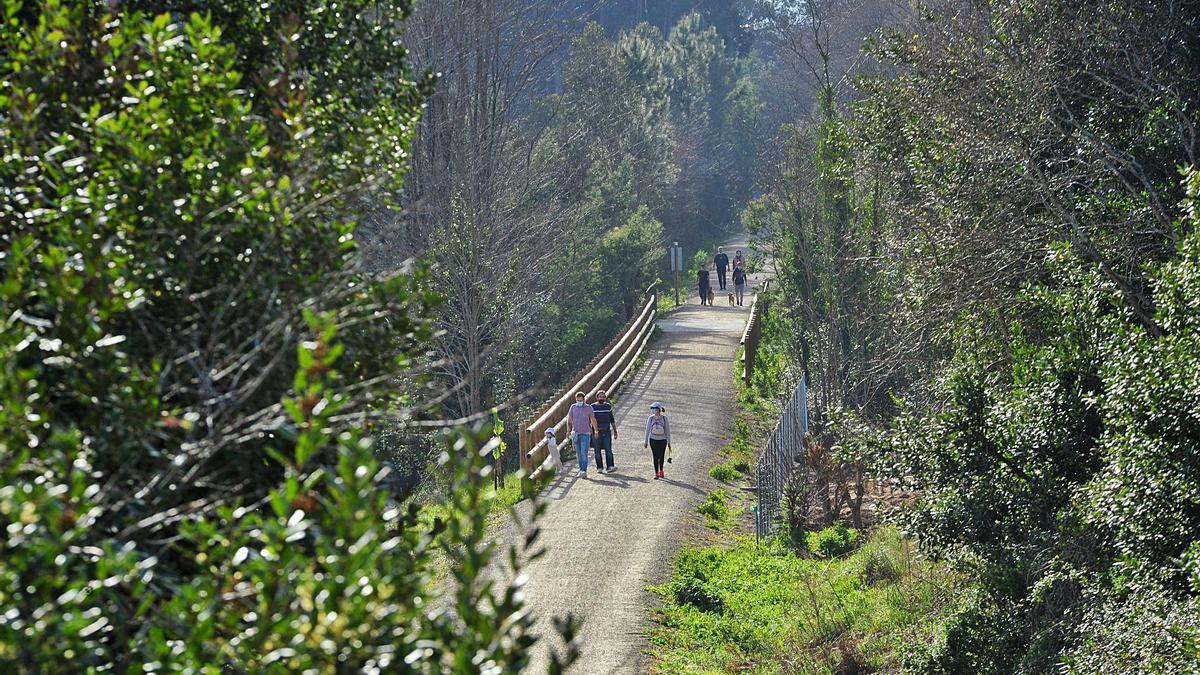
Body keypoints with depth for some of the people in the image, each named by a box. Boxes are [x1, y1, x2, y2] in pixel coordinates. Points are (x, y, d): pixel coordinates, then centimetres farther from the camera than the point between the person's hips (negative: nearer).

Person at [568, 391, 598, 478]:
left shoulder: (588, 408, -2)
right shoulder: (573, 407, 4)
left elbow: (593, 420, 8)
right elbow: (569, 420, 9)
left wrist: (596, 431, 13)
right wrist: (568, 431, -2)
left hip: (585, 434, -3)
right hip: (575, 434, 3)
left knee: (584, 453, -13)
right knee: (579, 454, 9)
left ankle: (584, 471, -18)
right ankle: (581, 470, 18)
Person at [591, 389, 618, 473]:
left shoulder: (608, 406, 9)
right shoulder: (592, 407, 2)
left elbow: (612, 419, 15)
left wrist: (615, 430, 12)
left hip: (606, 432, 1)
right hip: (596, 432, -1)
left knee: (608, 450, -10)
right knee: (597, 451, 2)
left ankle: (610, 467, -14)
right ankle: (599, 468, 9)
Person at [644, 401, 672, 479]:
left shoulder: (664, 418, -7)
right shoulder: (651, 418, -4)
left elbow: (668, 431, 0)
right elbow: (647, 430, 3)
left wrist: (669, 442, 1)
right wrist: (646, 442, 4)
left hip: (662, 440, 0)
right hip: (653, 440, 0)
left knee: (661, 456, 9)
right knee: (655, 457, -3)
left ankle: (661, 471, 30)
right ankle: (656, 474, 2)